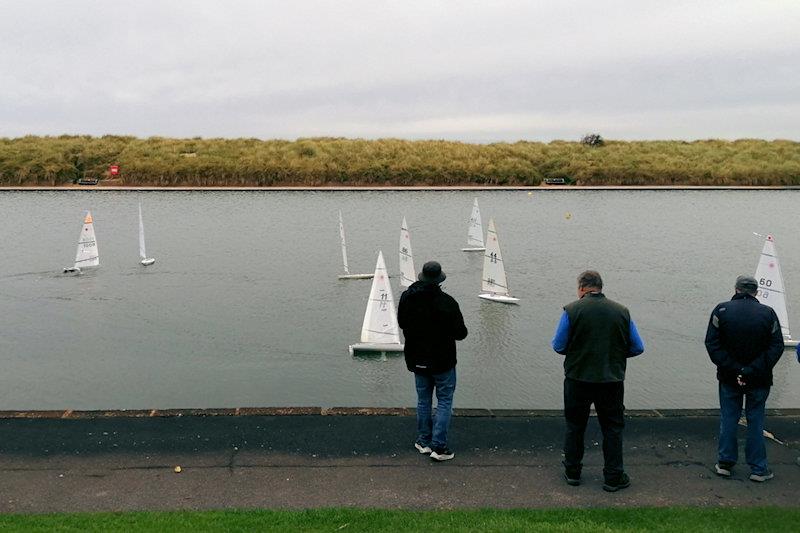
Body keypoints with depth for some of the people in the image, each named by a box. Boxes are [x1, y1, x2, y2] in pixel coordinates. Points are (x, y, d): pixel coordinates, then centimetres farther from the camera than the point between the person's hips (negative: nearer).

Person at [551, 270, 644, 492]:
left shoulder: (571, 310, -8)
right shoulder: (622, 312, 0)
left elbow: (559, 346, -5)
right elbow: (638, 347, 5)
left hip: (578, 378, -1)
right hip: (612, 380, 1)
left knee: (575, 426, 14)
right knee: (613, 428, 12)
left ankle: (572, 472, 24)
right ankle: (613, 477, 15)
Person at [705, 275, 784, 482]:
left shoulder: (722, 310, -6)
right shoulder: (768, 313, -4)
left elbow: (712, 343, -11)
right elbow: (777, 346, -8)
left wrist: (733, 369, -12)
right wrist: (753, 370, -12)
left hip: (729, 379, 0)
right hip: (759, 380, 0)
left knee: (728, 419, 11)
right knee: (756, 422, 9)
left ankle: (725, 463, 15)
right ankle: (758, 468, 12)